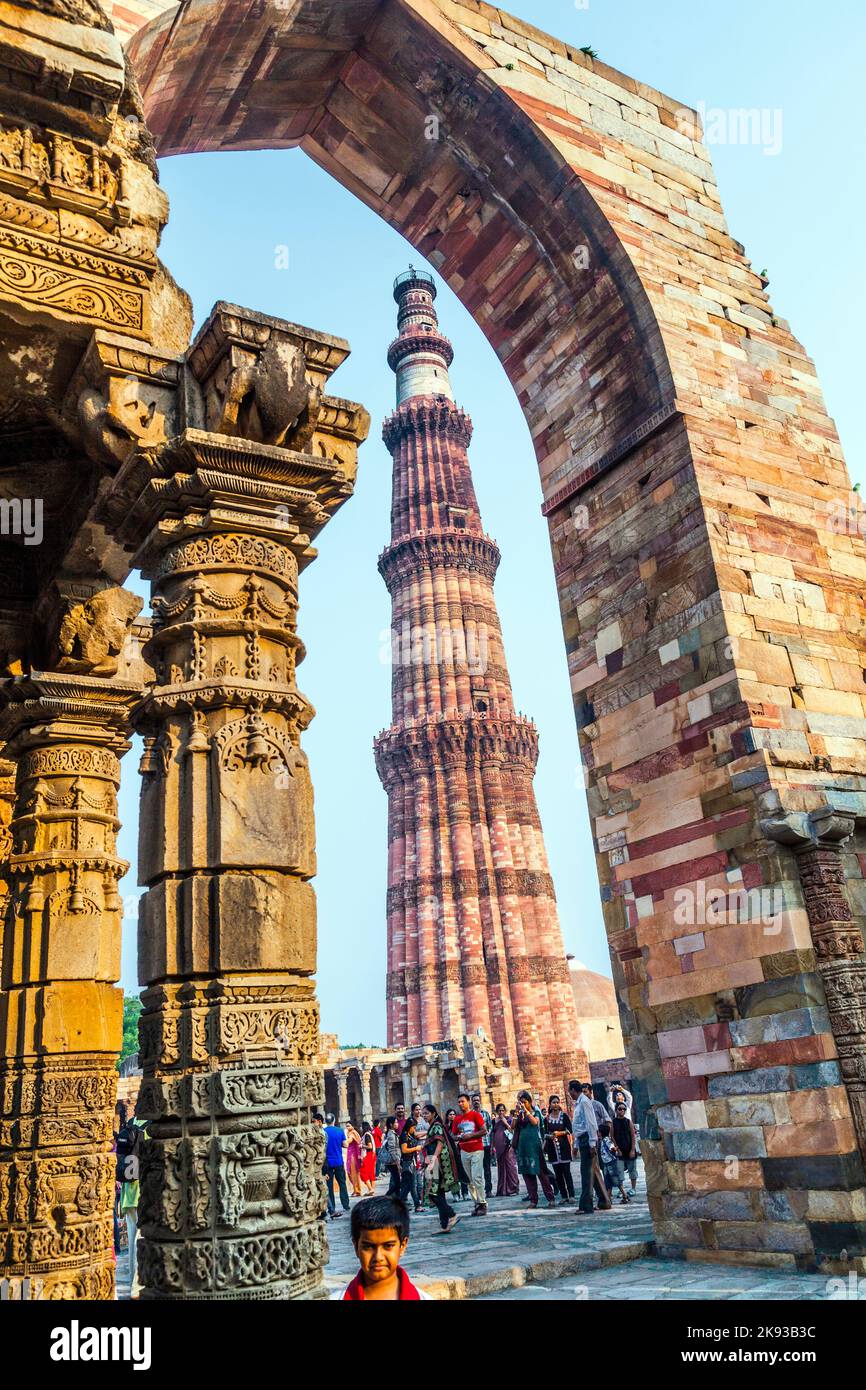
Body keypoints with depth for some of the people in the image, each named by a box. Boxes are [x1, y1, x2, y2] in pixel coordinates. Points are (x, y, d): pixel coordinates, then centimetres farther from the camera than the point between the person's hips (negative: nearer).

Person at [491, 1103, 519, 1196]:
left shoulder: (508, 1119, 3)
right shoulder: (495, 1121, 13)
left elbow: (512, 1130, -5)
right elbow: (493, 1134, 16)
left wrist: (505, 1122, -12)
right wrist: (492, 1146, 11)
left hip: (507, 1145, -4)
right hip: (498, 1146, 4)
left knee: (510, 1166, -8)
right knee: (500, 1167, 6)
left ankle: (513, 1189, -3)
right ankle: (502, 1189, 12)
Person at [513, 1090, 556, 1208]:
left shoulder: (535, 1112, 3)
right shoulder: (520, 1114, 12)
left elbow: (535, 1122, -16)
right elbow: (513, 1126, 3)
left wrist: (526, 1110, -17)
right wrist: (517, 1113, -7)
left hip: (534, 1144, -4)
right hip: (523, 1145, 4)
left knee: (541, 1172, -6)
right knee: (527, 1173, 4)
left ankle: (551, 1198, -1)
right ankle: (533, 1200, 10)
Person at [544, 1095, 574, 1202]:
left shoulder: (564, 1116, 3)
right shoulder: (547, 1119, 9)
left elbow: (569, 1130, -2)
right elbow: (546, 1134, 12)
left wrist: (560, 1133, -15)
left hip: (563, 1146, -2)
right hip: (552, 1148, 2)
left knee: (566, 1172, -6)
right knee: (558, 1173, 3)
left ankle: (571, 1195, -5)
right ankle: (564, 1196, 8)